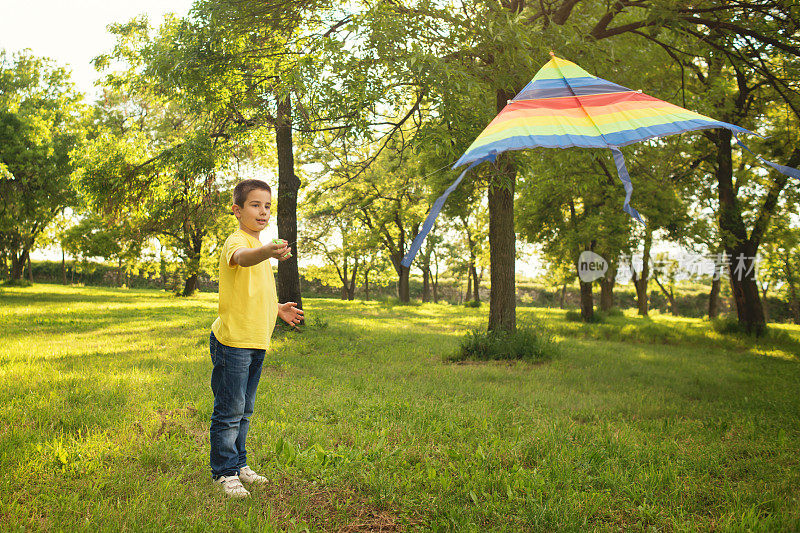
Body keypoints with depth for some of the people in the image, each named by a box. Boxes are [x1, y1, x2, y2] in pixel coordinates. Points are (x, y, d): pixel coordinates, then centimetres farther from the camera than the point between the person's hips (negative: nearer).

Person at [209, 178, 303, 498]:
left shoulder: (260, 246, 17)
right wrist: (268, 252, -59)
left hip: (256, 342, 9)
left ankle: (238, 464, 30)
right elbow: (242, 258, -40)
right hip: (233, 340, -9)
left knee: (244, 410, 18)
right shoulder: (237, 242, -13)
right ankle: (224, 472, 13)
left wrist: (277, 309, 21)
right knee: (229, 412, 0)